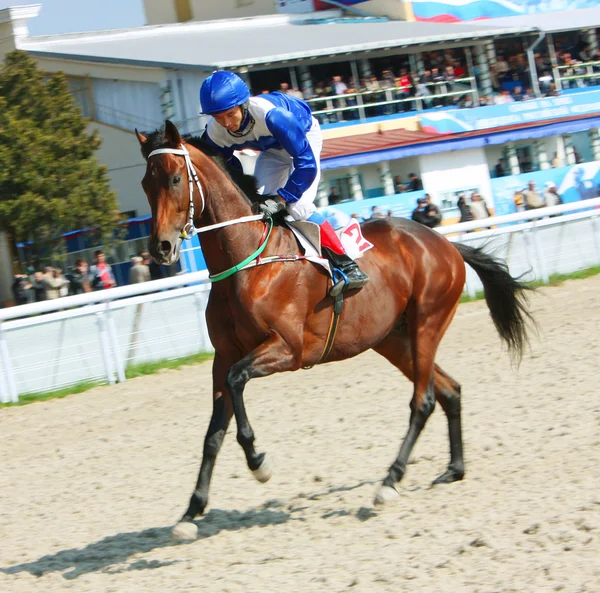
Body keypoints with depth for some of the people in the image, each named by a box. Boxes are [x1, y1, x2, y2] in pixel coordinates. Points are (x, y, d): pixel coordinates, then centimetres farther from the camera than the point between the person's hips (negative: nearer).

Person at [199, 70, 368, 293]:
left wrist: (281, 199, -41)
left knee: (298, 206, -23)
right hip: (272, 148, 6)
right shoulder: (215, 134, -25)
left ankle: (347, 265, -17)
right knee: (258, 206, -6)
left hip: (304, 134, -6)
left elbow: (306, 162, -40)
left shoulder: (269, 114, -43)